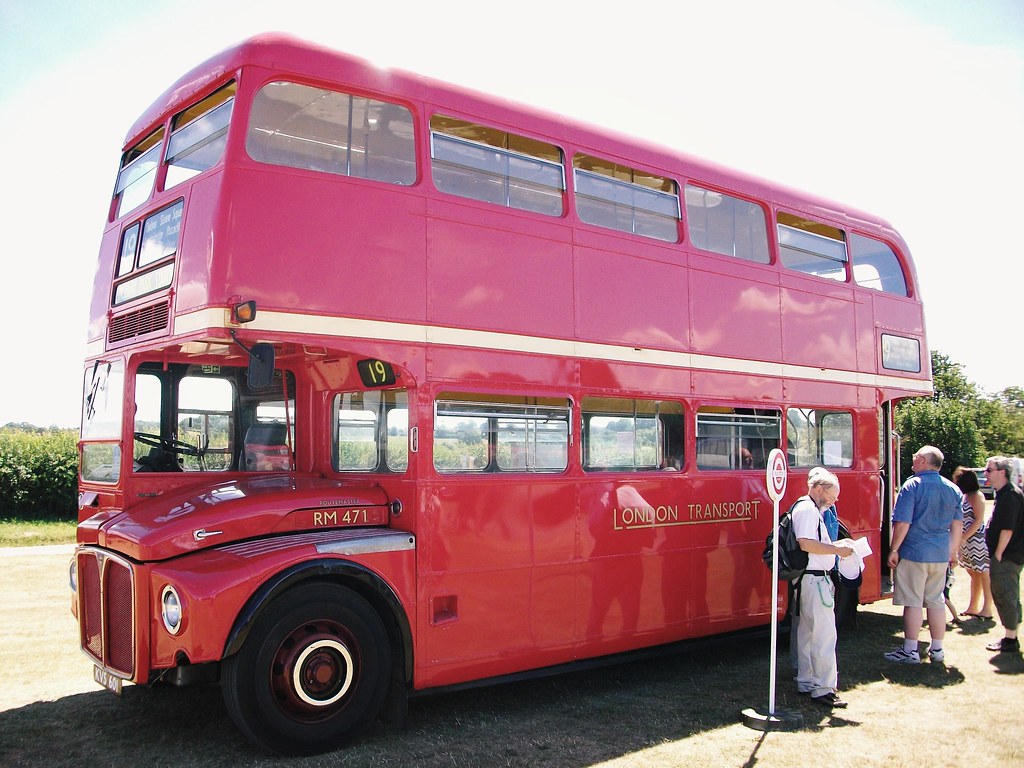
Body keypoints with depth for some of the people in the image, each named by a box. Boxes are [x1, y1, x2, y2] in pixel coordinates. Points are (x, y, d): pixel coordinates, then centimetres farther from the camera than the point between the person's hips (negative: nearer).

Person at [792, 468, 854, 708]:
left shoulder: (814, 510, 19)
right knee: (825, 634, -9)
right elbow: (806, 543, -24)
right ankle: (823, 688, -6)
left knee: (808, 632, 15)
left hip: (812, 580, 11)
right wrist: (837, 550, -18)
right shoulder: (806, 509, -14)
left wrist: (836, 548, 10)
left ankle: (806, 682, 23)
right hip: (814, 579, -11)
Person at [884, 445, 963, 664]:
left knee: (913, 602, -1)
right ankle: (937, 650, 20)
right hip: (940, 555, 6)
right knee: (936, 601, 14)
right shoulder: (954, 490, 7)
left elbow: (903, 523, -15)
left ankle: (910, 651, 4)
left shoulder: (912, 486, -12)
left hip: (914, 553, -6)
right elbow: (957, 526, 13)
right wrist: (953, 552, 23)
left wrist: (894, 550, -7)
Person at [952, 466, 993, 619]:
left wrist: (963, 538, -20)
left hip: (977, 539, -9)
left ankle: (987, 609, 4)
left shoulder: (976, 496, -12)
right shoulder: (965, 496, 13)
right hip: (966, 540, 9)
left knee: (983, 574, -2)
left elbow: (978, 520, -17)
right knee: (974, 574, 14)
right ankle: (973, 608, 21)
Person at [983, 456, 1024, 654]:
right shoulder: (1004, 494, 14)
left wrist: (998, 555, -18)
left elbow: (1007, 529, -22)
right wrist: (996, 555, 20)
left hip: (1006, 556, -10)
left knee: (1004, 596, -4)